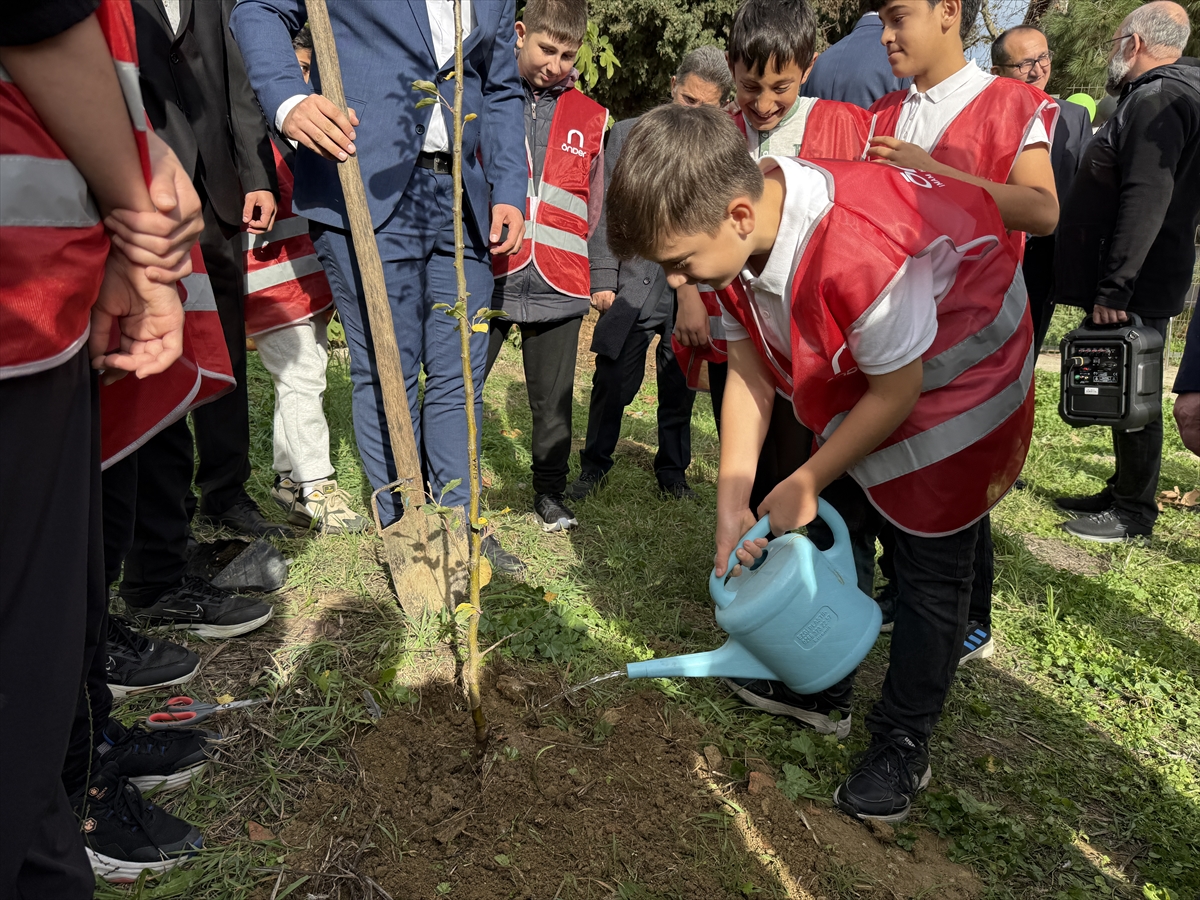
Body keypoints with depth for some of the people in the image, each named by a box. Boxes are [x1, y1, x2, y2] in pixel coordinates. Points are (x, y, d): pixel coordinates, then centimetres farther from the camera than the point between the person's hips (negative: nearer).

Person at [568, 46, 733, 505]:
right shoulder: (627, 134, 6)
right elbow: (606, 213, 4)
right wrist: (602, 279, -2)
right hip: (633, 283, 0)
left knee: (681, 388, 9)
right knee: (613, 382, 3)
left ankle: (673, 470, 28)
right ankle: (594, 464, 24)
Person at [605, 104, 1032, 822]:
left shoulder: (859, 251, -42)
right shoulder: (741, 236, -19)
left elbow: (897, 392, -27)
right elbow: (749, 373, -9)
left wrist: (804, 485, -16)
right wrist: (733, 503, -11)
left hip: (954, 379, -7)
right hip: (852, 377, 7)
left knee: (930, 567, 0)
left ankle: (903, 745, 18)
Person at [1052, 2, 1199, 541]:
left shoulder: (1157, 100, -14)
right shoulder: (1148, 99, 19)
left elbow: (1145, 201, -24)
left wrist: (1114, 289, -26)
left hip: (1137, 291, -10)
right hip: (1131, 286, 10)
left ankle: (1134, 514, 8)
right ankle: (1122, 493, 27)